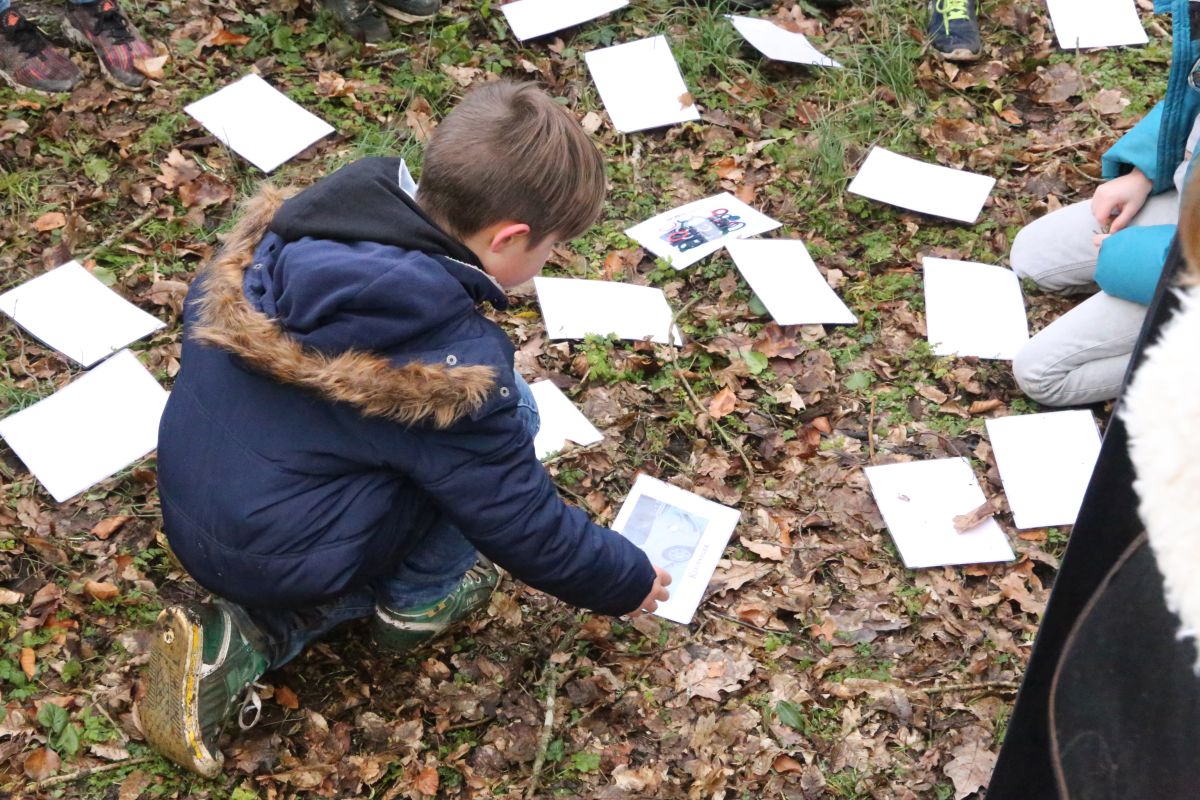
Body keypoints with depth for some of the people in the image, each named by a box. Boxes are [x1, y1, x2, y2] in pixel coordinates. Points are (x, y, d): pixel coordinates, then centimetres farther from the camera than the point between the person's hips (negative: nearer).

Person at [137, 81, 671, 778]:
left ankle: (234, 648, 12)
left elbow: (200, 312, 12)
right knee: (508, 412, -3)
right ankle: (419, 601, 13)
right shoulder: (453, 367, -25)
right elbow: (525, 527, -12)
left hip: (188, 513, 7)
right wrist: (629, 582, 6)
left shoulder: (293, 227, -7)